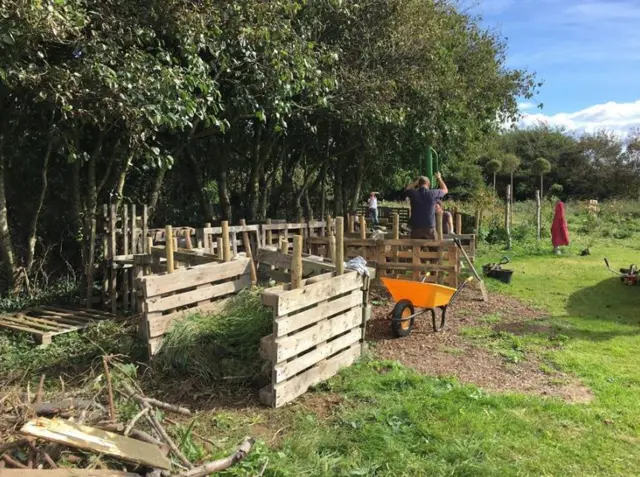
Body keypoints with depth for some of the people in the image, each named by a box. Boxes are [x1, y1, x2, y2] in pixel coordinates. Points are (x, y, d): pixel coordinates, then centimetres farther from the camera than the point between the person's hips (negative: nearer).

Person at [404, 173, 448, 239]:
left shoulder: (414, 193, -4)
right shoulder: (432, 193, -5)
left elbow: (407, 189, 22)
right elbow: (445, 190, 16)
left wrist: (417, 181, 27)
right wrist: (439, 178, 30)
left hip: (416, 228, 1)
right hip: (429, 228, -1)